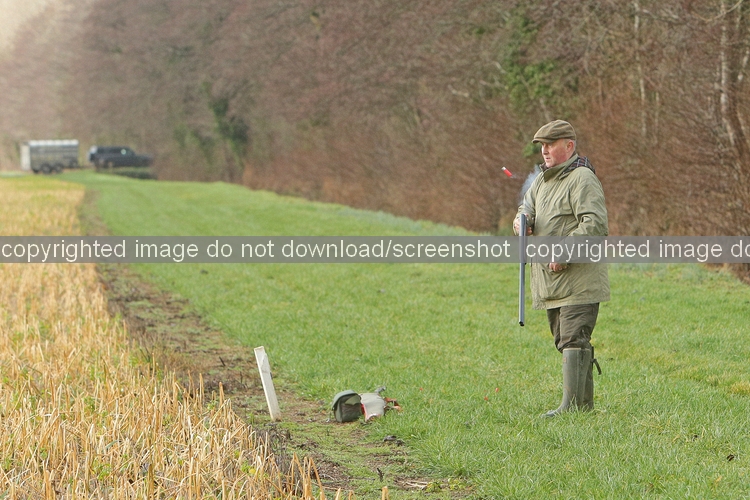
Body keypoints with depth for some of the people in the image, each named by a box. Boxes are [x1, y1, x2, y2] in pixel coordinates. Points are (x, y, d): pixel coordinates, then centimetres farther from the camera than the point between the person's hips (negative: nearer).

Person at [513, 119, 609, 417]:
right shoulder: (542, 180, 19)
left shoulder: (582, 179, -11)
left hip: (579, 280, -9)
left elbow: (595, 225, -21)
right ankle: (585, 403, 19)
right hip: (552, 281, 9)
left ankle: (572, 405, -14)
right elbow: (528, 209, 22)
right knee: (566, 342, 12)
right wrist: (522, 221, -3)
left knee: (573, 341, -12)